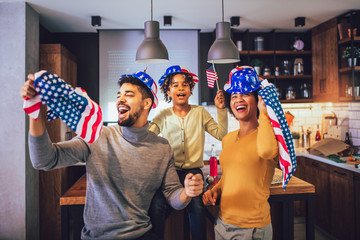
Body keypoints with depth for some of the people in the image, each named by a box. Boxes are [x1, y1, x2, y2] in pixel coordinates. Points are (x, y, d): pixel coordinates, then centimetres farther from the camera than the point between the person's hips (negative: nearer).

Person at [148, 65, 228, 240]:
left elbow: (221, 134, 9)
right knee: (156, 207, -28)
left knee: (196, 207, -29)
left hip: (193, 171, 0)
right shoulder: (163, 116, 10)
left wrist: (221, 110, 0)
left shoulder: (200, 112, 11)